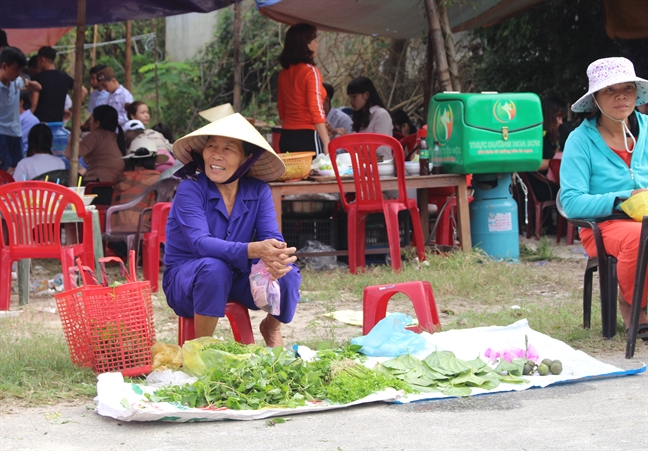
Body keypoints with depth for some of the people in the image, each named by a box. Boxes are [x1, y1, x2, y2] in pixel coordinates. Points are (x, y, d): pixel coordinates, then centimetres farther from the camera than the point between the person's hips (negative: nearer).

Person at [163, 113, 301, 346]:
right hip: (186, 279, -4)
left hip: (238, 279, 4)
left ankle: (271, 329, 9)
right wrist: (253, 250, -48)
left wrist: (277, 256, -42)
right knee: (214, 268, -37)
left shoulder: (258, 191, -6)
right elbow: (200, 243, -31)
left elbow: (272, 236, -14)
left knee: (287, 272, -23)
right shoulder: (190, 190, -19)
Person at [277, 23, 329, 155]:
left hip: (286, 137, 8)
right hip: (307, 136, -8)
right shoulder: (310, 71, -11)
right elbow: (317, 111, -16)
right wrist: (327, 143, -15)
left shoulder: (284, 73, 10)